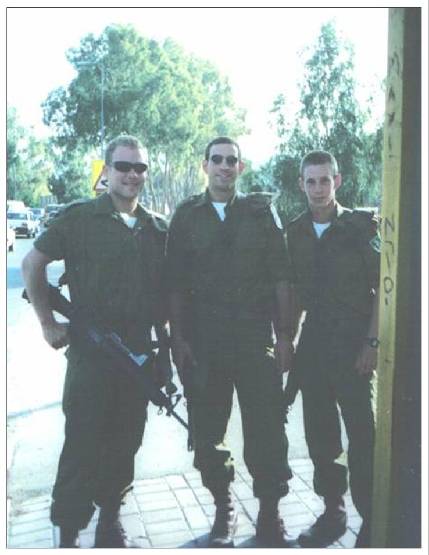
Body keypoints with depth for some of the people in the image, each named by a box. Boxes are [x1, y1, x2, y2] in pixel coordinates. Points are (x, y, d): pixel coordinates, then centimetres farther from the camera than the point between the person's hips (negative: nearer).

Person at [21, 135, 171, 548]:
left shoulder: (157, 228, 10)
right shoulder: (80, 217, -3)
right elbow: (32, 264, -2)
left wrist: (163, 351, 10)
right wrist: (48, 323, -5)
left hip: (140, 354, 4)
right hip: (90, 351, -4)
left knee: (125, 444, 12)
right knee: (82, 445, 1)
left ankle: (110, 525, 29)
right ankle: (67, 536, 16)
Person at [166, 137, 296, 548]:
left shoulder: (261, 212, 7)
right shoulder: (187, 216, 7)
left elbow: (280, 278, 5)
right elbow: (176, 284, 5)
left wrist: (284, 335, -1)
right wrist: (178, 339, -2)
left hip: (256, 337, 0)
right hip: (204, 341, 1)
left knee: (266, 429, 1)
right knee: (208, 432, 9)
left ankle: (269, 515, 17)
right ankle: (223, 510, 27)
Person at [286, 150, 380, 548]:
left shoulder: (362, 226, -4)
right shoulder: (295, 232, 8)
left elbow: (382, 288, -5)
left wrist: (372, 342, -12)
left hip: (353, 345, -4)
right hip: (313, 345, 4)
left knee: (362, 436, -2)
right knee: (319, 436, 10)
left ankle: (371, 523, 12)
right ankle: (332, 512, 25)